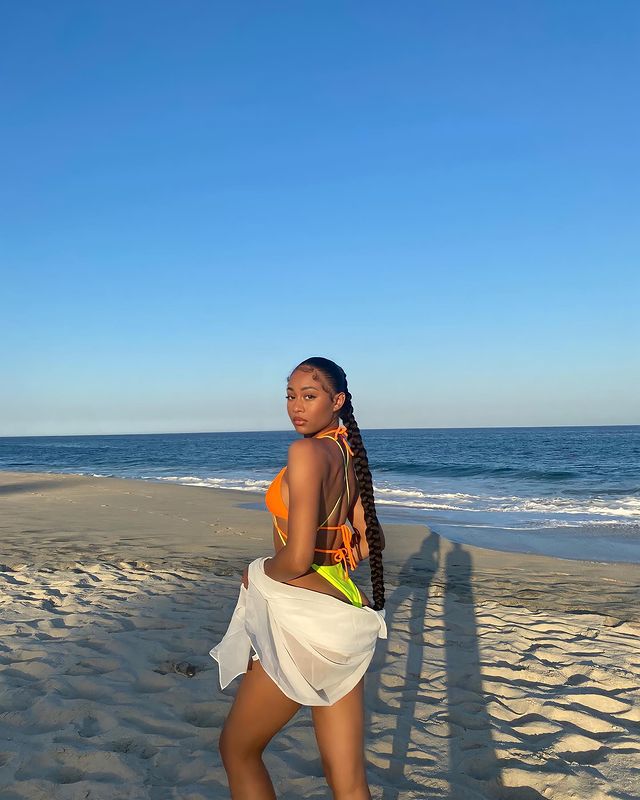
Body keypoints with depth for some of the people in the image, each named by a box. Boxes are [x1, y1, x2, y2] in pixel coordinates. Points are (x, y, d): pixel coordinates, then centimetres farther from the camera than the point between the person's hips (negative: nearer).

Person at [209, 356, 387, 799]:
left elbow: (296, 558, -22)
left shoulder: (307, 451, -17)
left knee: (237, 748, 16)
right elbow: (371, 542, 16)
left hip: (303, 619, -8)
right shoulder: (350, 454, 8)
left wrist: (257, 577, -4)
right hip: (344, 614, 8)